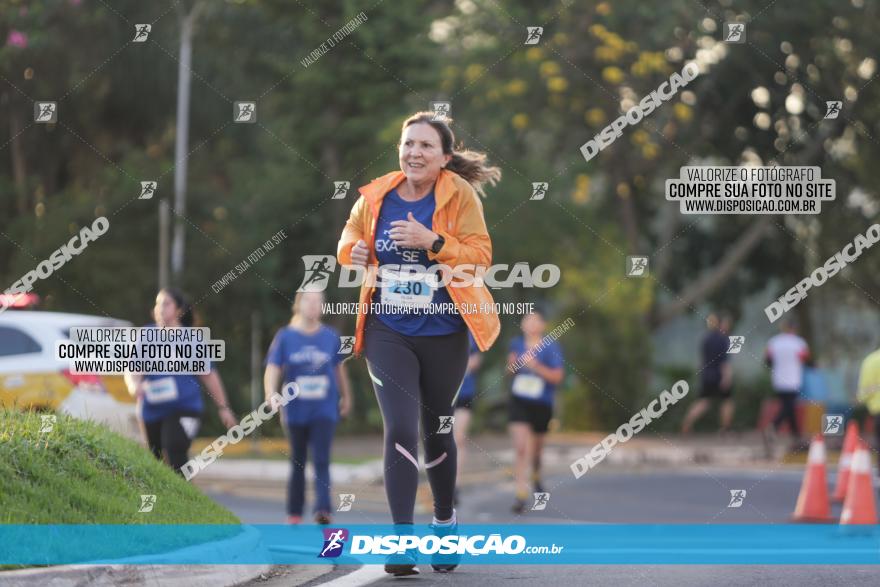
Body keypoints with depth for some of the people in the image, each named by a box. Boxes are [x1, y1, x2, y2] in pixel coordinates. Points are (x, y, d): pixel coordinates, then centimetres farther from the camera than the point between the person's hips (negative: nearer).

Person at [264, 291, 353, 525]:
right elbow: (272, 370, -8)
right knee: (298, 464, 10)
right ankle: (294, 515, 20)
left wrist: (346, 396, 27)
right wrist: (271, 395, -26)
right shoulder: (285, 337, -1)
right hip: (296, 412, 0)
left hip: (324, 411, 0)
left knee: (321, 461, -15)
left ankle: (323, 510, -25)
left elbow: (339, 368, 18)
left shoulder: (331, 337, 4)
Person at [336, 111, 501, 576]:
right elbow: (352, 231, 18)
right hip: (388, 332, 1)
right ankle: (402, 540, -14)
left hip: (442, 333, -1)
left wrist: (432, 240, -29)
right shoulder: (376, 196, -2)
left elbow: (480, 254, -14)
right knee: (400, 429, -14)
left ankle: (445, 521, 40)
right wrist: (352, 250, -6)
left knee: (436, 431, 15)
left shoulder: (459, 194, -9)